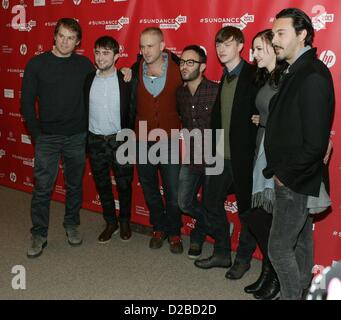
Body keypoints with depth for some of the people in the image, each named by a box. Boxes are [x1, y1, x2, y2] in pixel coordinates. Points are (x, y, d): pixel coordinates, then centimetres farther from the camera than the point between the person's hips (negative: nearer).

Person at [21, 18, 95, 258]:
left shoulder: (85, 64, 1)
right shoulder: (37, 64, -2)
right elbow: (27, 102, 0)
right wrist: (37, 133, -3)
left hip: (77, 137, 2)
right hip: (47, 137, -1)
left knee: (75, 185, 12)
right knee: (42, 187, 0)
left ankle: (72, 225, 30)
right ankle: (39, 235, 13)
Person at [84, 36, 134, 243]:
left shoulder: (126, 80, -7)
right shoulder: (88, 80, 1)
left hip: (120, 140, -2)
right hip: (95, 141, 3)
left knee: (124, 185, 9)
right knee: (102, 185, 13)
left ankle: (125, 222, 30)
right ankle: (110, 222, 30)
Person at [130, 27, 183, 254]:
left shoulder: (178, 68, -7)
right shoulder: (135, 70, -2)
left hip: (170, 140, -2)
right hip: (143, 140, 2)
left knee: (173, 191, 4)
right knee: (149, 189, 15)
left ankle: (174, 233, 24)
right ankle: (159, 228, 34)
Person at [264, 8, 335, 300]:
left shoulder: (312, 76, -20)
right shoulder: (298, 72, 9)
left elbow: (315, 141, -24)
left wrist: (285, 174, -14)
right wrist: (280, 170, 8)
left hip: (295, 182, -9)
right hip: (295, 179, 9)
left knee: (279, 247, 0)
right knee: (301, 241, 20)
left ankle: (292, 296, 17)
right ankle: (301, 290, 35)